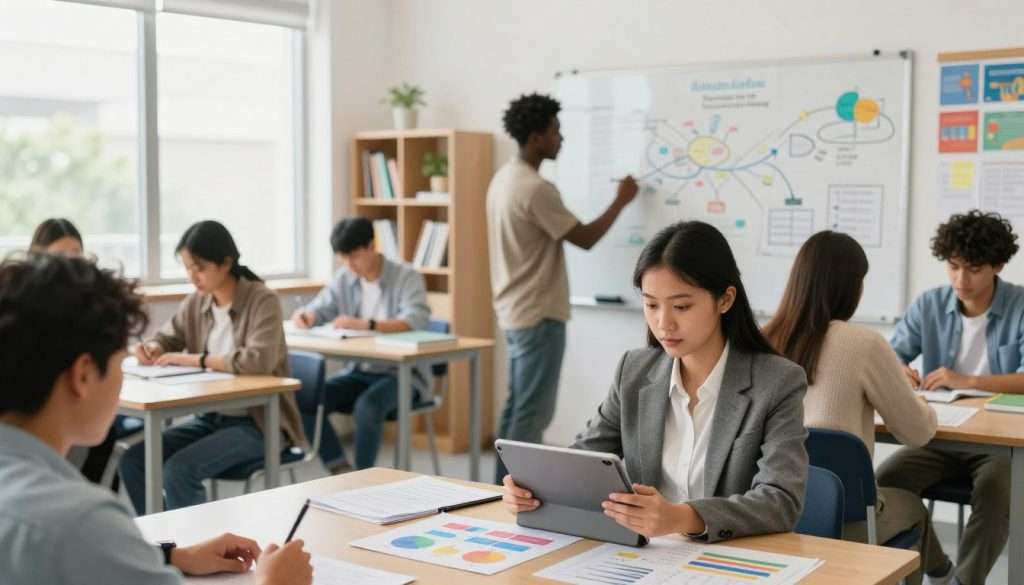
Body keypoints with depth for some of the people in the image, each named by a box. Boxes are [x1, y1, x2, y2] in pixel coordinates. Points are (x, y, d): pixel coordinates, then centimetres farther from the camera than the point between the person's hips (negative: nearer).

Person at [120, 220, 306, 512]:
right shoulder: (196, 302, 5)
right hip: (212, 416, 7)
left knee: (179, 469, -26)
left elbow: (259, 361, -29)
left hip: (257, 421, -7)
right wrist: (152, 348, -8)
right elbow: (167, 337, 17)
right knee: (134, 460, -8)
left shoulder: (262, 300, -15)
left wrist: (195, 359, -23)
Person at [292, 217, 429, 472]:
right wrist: (303, 315, -20)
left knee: (367, 406, -35)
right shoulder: (344, 278, 7)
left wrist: (366, 325, -40)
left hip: (402, 372, -6)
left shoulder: (407, 277, -10)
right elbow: (320, 309, 6)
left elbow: (416, 321, -26)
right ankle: (342, 473, -12)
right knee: (307, 401, -17)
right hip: (359, 371, 6)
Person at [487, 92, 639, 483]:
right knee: (533, 413, -4)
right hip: (539, 316, -10)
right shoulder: (536, 189, -20)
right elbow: (585, 239, -16)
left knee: (517, 407, 14)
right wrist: (621, 201, -3)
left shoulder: (504, 179, 11)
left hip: (514, 313, 10)